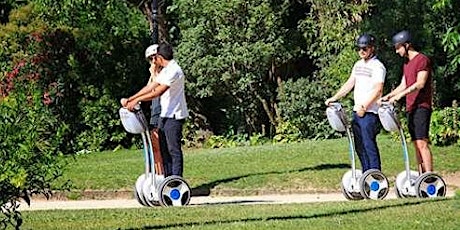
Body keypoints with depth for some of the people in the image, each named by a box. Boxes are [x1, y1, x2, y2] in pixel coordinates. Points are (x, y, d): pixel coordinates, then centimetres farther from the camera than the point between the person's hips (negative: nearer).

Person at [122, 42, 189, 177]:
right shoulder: (166, 70, 15)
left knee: (174, 149, -7)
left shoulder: (174, 71, -18)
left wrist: (136, 100, -25)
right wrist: (130, 99, 8)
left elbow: (158, 92, -25)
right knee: (164, 148, 12)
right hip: (165, 114, 10)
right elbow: (151, 87, 14)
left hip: (174, 116, -10)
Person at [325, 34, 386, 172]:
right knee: (359, 145, 10)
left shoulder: (377, 66, -9)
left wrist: (364, 106, -23)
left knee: (369, 145, -11)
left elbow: (377, 90, -17)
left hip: (369, 113, -9)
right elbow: (350, 84, 20)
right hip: (357, 111, 9)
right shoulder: (358, 65, 17)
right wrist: (334, 98, 12)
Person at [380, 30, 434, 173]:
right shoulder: (406, 64, 20)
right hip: (411, 108, 9)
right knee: (416, 143, 7)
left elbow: (420, 84, -18)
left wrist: (400, 95, -25)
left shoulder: (422, 60, -8)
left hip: (421, 107, -9)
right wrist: (388, 96, 9)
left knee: (422, 143, -16)